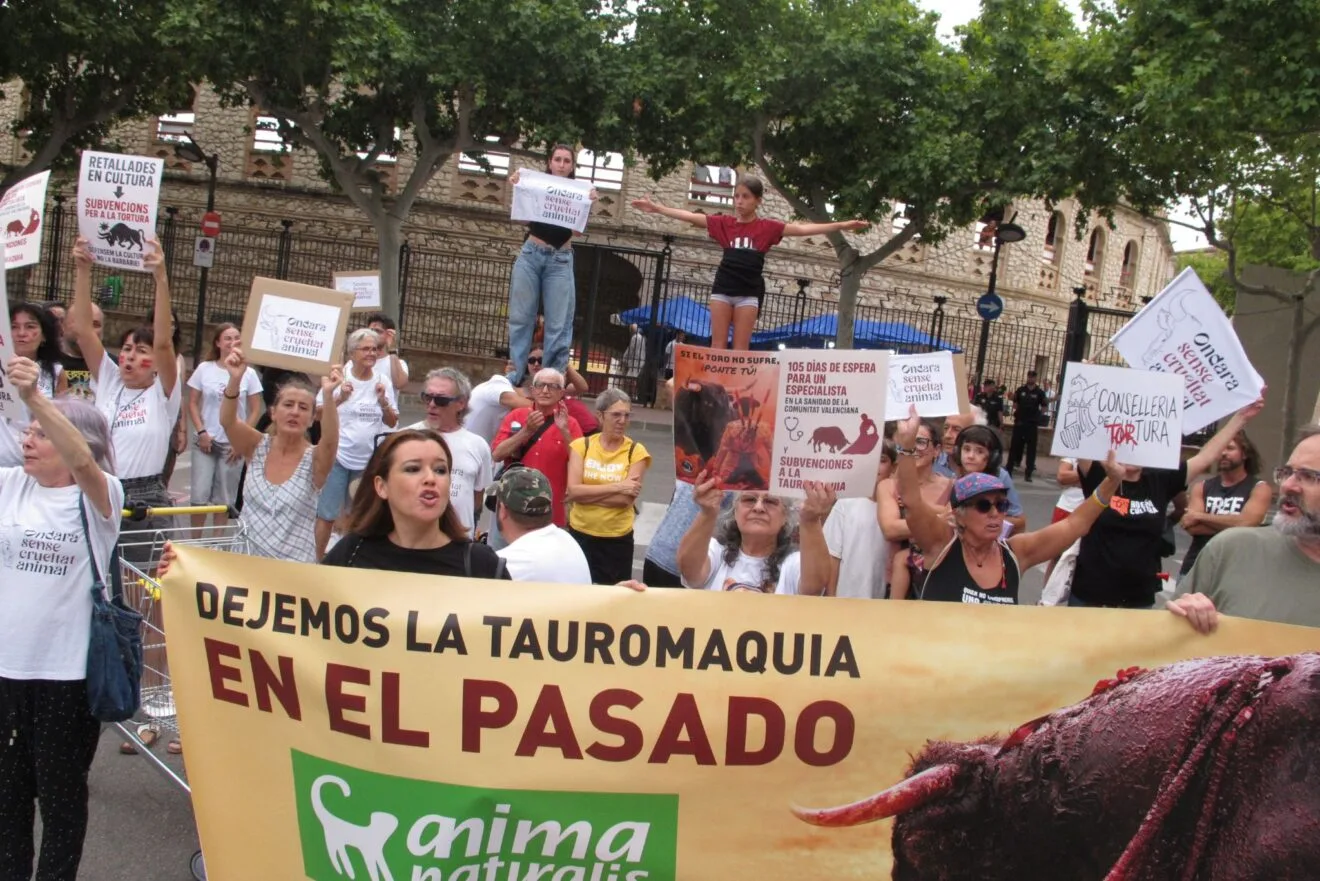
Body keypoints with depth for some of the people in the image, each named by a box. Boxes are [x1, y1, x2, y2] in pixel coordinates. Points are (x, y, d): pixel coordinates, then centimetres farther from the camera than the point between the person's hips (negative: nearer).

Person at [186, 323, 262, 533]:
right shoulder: (204, 369, 0)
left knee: (225, 498, 7)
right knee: (200, 494, -3)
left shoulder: (248, 373, -1)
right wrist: (201, 432, -8)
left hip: (233, 443, 0)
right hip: (205, 441, 0)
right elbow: (193, 403, 4)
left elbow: (255, 410, 2)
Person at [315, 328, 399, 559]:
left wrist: (383, 401, -12)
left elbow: (392, 422, 5)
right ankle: (318, 559, 11)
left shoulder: (383, 381, 2)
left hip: (369, 461, 3)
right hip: (337, 457, -3)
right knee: (328, 513, -1)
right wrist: (339, 398, -22)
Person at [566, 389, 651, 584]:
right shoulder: (581, 445, -1)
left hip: (617, 539, -1)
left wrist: (586, 494, -14)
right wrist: (617, 487, -18)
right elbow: (573, 490, -13)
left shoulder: (636, 451, -5)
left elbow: (627, 499, -14)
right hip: (580, 534, 1)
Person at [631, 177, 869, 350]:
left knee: (741, 347, 0)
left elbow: (802, 229, -4)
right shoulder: (724, 223, 4)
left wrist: (841, 226, -10)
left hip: (749, 291, -1)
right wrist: (657, 208, 4)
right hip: (723, 287, 2)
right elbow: (691, 217, 5)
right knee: (718, 344, 0)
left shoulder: (767, 227, 0)